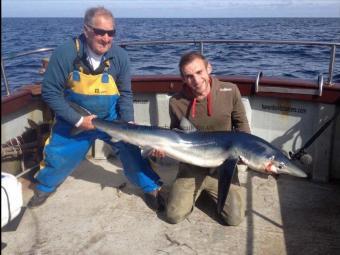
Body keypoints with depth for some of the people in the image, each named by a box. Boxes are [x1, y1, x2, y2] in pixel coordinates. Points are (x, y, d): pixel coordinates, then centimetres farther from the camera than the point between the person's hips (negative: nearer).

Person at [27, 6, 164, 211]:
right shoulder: (66, 54, -22)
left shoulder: (120, 56, -17)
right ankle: (45, 187, 41)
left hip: (112, 118, 1)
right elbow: (50, 91, -16)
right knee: (58, 156, 9)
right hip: (75, 119, 0)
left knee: (132, 148, -7)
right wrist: (77, 120, -20)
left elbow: (126, 93, -7)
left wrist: (128, 122, -20)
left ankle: (151, 188, 17)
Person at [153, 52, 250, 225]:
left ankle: (210, 191, 23)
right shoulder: (176, 102, -11)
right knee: (174, 216, -5)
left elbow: (241, 124, 2)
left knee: (235, 218, -8)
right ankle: (196, 191, 26)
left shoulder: (230, 91, -12)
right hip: (191, 167, 1)